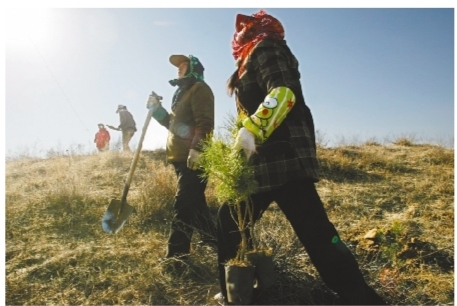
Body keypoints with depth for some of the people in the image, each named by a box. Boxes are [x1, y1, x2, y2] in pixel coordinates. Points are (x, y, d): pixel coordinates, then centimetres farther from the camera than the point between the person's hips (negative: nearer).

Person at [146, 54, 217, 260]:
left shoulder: (199, 89, -4)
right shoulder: (183, 92, 25)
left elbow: (204, 123, -17)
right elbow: (174, 123, 26)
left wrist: (196, 149, -28)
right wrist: (157, 110, 12)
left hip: (193, 157, -10)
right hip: (182, 157, 10)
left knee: (183, 204, -12)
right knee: (194, 201, 17)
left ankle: (177, 253, -8)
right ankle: (210, 237, 30)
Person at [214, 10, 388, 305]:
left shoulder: (266, 47, 0)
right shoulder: (251, 60, 26)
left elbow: (284, 93, -20)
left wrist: (251, 130, -28)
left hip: (284, 157, -10)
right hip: (263, 161, 10)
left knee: (317, 235, -11)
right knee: (229, 221, 15)